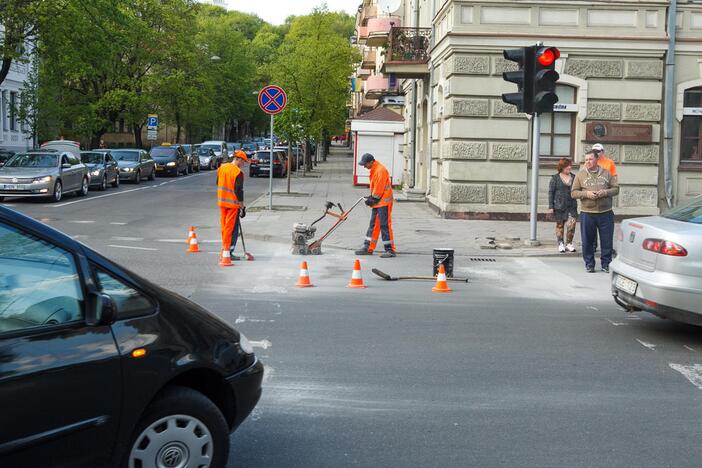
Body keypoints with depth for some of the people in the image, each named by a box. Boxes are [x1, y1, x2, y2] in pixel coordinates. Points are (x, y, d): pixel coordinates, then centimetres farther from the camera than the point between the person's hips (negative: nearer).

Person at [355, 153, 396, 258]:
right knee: (373, 225, 13)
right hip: (377, 202, 10)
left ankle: (390, 250, -5)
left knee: (385, 225, -9)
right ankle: (368, 248, 19)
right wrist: (371, 197, 9)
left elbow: (379, 188, -19)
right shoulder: (374, 170, 14)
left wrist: (373, 199, -10)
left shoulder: (381, 170, -18)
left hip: (384, 202, -10)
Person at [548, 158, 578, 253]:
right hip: (559, 206, -2)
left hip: (572, 206, 2)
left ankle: (569, 243, 6)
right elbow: (551, 192, -2)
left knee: (571, 224, -9)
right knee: (560, 225, 6)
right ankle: (561, 244, 19)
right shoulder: (555, 178, -1)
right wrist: (551, 206, -6)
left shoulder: (574, 177, 8)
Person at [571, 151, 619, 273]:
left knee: (607, 240, 3)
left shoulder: (606, 173, 9)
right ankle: (589, 264, 15)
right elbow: (573, 193, 4)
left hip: (605, 213, 1)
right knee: (587, 240, 3)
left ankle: (606, 264, 15)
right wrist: (586, 193, -13)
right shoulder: (580, 175, 6)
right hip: (587, 213, -1)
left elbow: (616, 188, 9)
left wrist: (606, 192, -10)